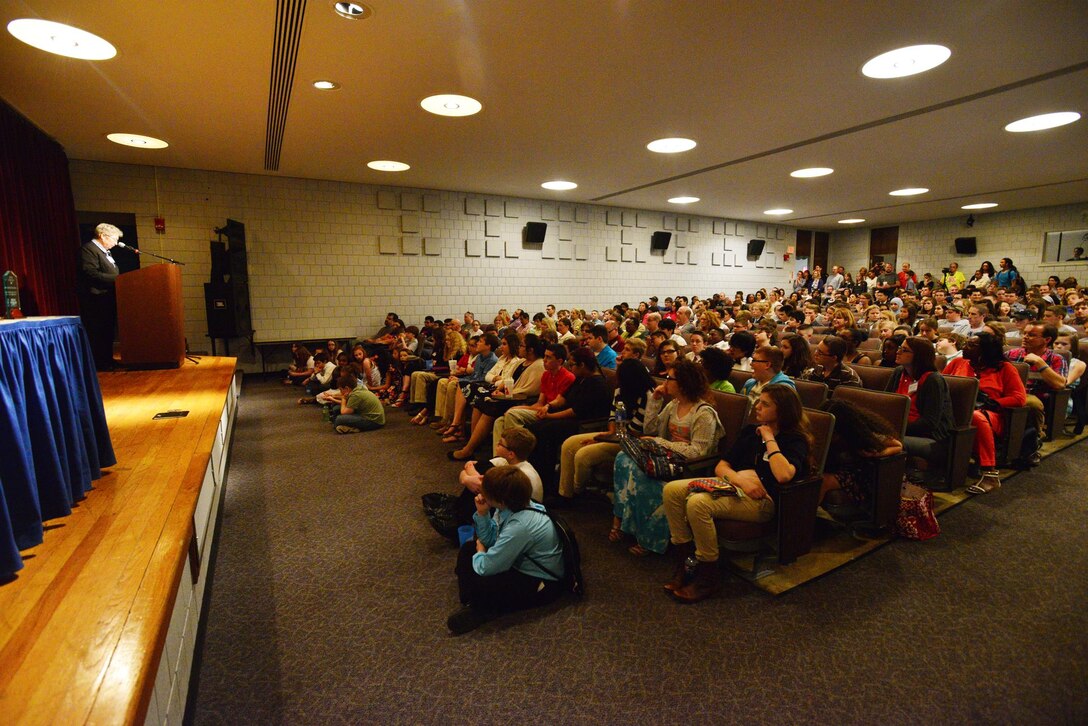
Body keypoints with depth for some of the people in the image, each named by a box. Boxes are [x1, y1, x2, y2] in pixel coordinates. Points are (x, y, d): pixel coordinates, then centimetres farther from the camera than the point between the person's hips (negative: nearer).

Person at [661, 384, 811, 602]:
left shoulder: (796, 441, -3)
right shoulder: (751, 431, 17)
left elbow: (783, 475, -27)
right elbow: (721, 466, 11)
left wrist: (769, 438, -14)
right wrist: (739, 478, -11)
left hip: (762, 500, -7)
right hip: (733, 486, 7)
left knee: (698, 503, -31)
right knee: (672, 490, -14)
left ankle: (708, 577, -13)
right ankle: (684, 561, -6)